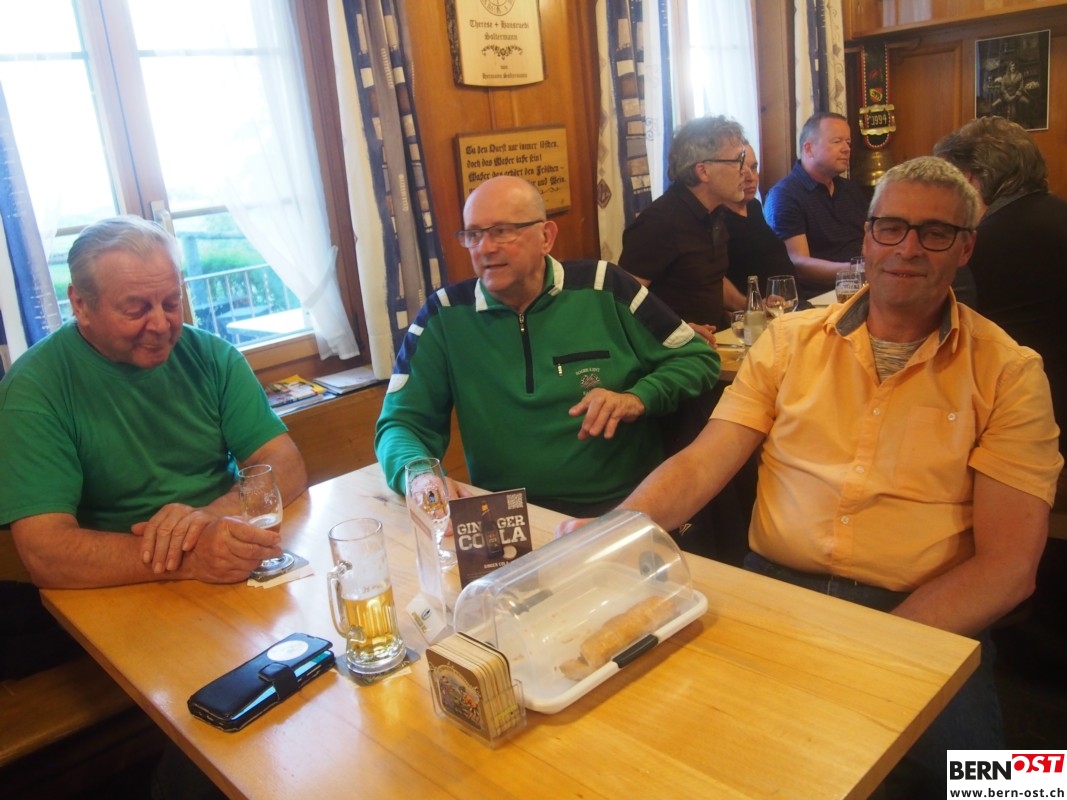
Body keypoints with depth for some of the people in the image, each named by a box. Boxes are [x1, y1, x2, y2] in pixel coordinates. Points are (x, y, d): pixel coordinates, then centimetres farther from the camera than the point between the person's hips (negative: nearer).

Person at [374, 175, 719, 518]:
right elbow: (401, 422, 2)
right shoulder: (445, 314, 2)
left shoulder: (603, 287, 1)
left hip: (626, 506, -1)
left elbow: (697, 358, 9)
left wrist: (639, 399, -10)